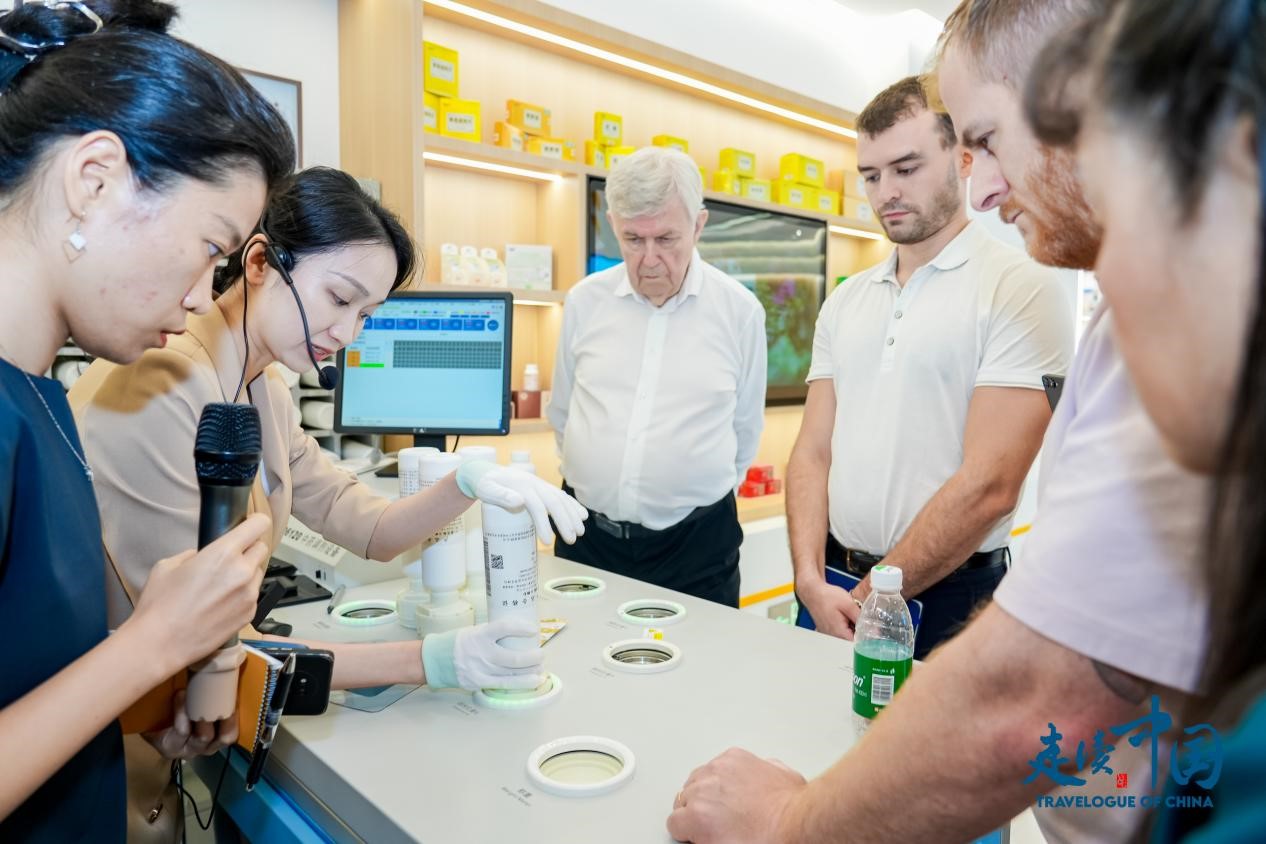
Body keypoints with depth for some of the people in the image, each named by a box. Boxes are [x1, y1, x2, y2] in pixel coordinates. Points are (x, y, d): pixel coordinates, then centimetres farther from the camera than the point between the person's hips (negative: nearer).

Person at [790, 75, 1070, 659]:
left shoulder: (1020, 288, -10)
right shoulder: (845, 302, 7)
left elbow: (987, 486, -17)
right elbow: (813, 453, 4)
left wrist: (866, 602, -13)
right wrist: (812, 581, -10)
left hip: (948, 598, -5)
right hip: (831, 593, 5)